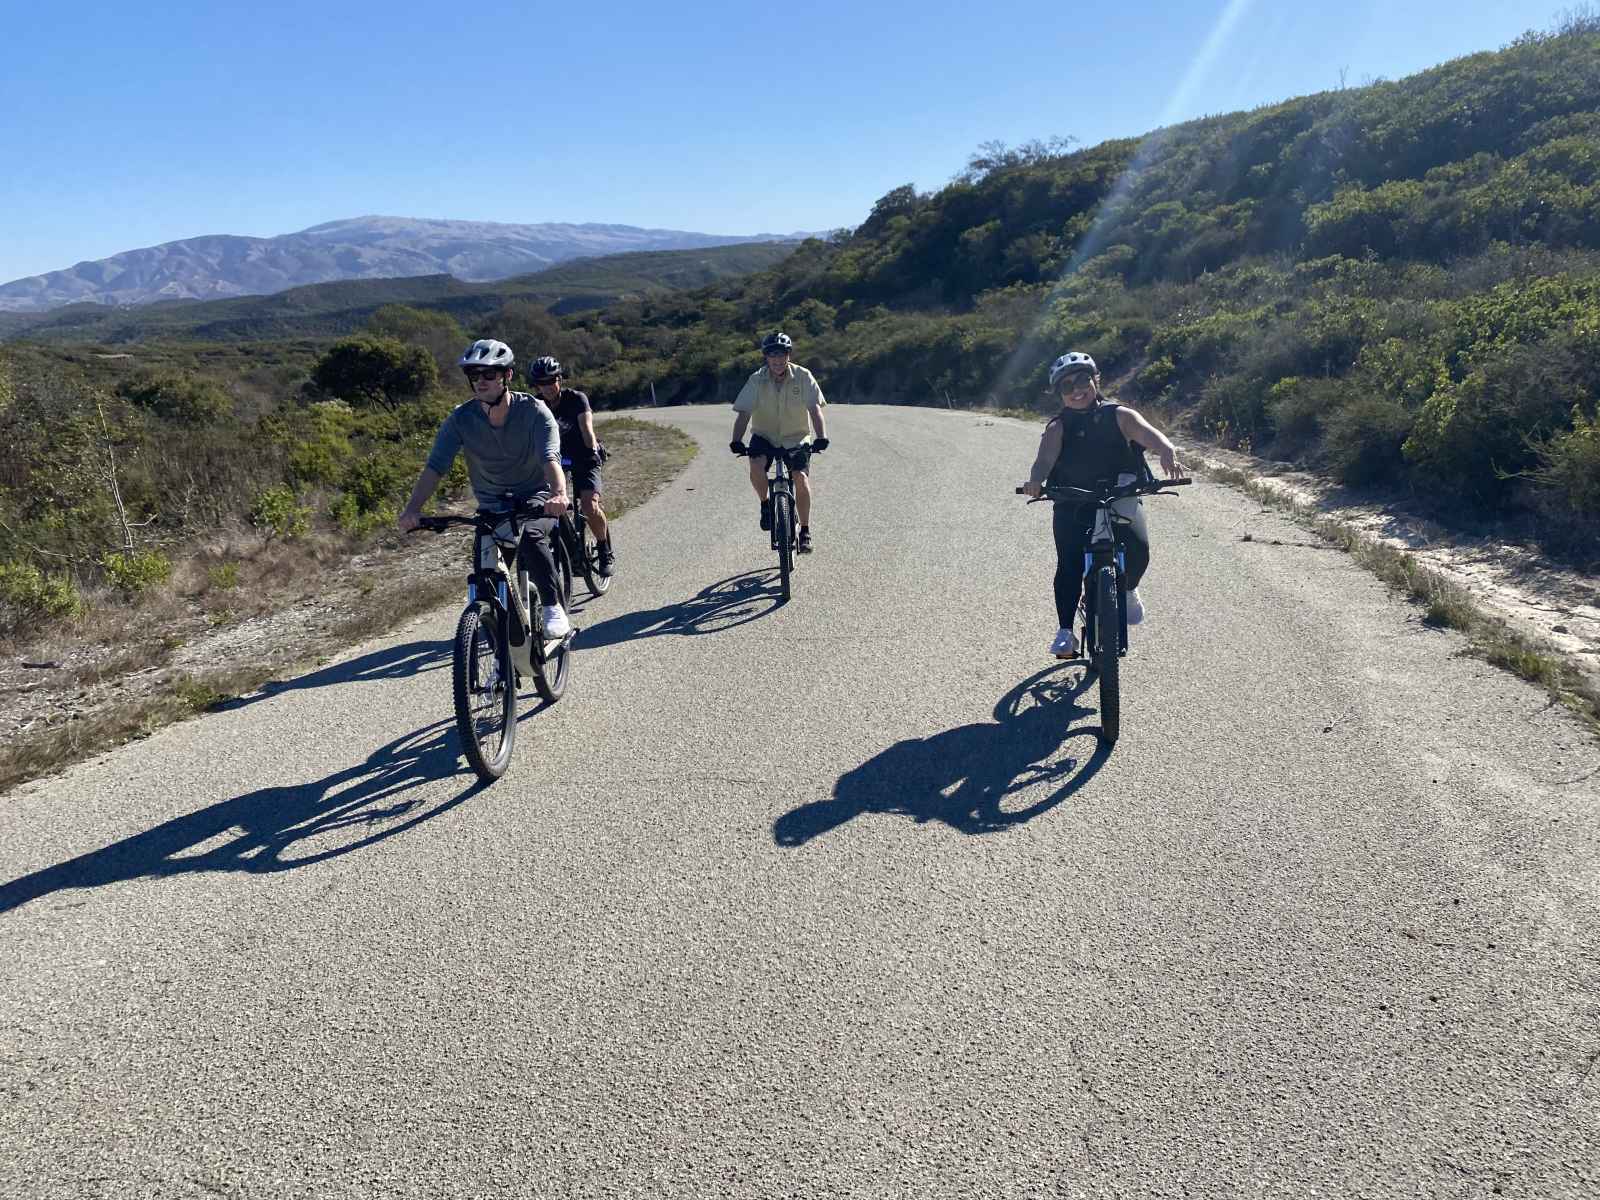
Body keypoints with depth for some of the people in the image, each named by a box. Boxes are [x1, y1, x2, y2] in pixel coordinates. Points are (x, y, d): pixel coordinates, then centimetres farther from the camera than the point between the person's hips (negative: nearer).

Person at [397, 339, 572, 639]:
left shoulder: (533, 410, -18)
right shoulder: (461, 418, -12)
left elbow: (550, 458, -32)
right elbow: (435, 466, -20)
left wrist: (559, 493, -54)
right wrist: (412, 509, -37)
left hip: (535, 497, -3)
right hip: (491, 506, 3)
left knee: (529, 536, -34)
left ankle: (555, 609, -21)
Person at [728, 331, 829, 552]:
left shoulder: (803, 377, -13)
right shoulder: (757, 380, -13)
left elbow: (815, 409, -20)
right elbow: (744, 413, -18)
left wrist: (822, 437, -35)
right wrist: (736, 441, -33)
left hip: (796, 437, 0)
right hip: (765, 436, 0)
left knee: (801, 478, -19)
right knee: (756, 467, -29)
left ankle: (805, 532, -3)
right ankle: (765, 503, 1)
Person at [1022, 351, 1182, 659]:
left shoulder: (1119, 415, 0)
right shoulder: (1058, 428, 0)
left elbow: (1149, 435, -16)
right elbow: (1045, 458, -18)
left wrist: (1168, 453, -40)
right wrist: (1035, 481, -42)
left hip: (1120, 497, 0)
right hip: (1072, 504, 0)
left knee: (1137, 550, -20)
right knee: (1069, 564, -15)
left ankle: (1128, 590, 14)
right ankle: (1065, 631, -7)